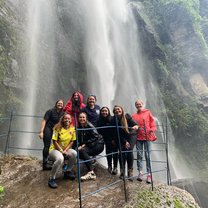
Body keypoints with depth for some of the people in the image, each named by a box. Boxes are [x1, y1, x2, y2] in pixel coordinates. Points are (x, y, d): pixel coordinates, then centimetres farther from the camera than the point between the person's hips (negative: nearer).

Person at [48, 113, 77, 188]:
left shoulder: (72, 129, -3)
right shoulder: (58, 128, -15)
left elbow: (72, 141, -1)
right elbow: (54, 141, -15)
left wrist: (65, 150, -15)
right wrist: (61, 151, -20)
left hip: (66, 149, 4)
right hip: (55, 149, -4)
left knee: (74, 153, -26)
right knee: (60, 158, -36)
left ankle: (68, 171, 1)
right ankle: (52, 178, -15)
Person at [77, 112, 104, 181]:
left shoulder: (89, 126, -12)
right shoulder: (78, 127, 7)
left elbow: (95, 136, -18)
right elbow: (79, 139, 7)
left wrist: (85, 144, -20)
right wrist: (79, 146, -14)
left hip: (98, 144, -6)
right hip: (89, 146, 6)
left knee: (82, 150, -30)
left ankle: (91, 173, -33)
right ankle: (91, 160, 6)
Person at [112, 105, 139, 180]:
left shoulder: (127, 116, -9)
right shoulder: (114, 120, -10)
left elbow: (134, 123, -17)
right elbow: (117, 133, -9)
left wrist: (136, 126, -42)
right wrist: (125, 142, -14)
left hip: (130, 136, 0)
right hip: (121, 139, 0)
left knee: (129, 150, -19)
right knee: (122, 151, -17)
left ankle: (130, 171, -12)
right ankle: (122, 171, -5)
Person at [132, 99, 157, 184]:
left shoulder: (148, 112, 8)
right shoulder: (134, 116, 13)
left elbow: (152, 123, 4)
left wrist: (152, 129, -13)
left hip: (147, 136, -2)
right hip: (138, 137, 2)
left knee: (147, 155, -2)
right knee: (139, 155, 2)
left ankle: (149, 174, 2)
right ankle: (140, 172, 8)